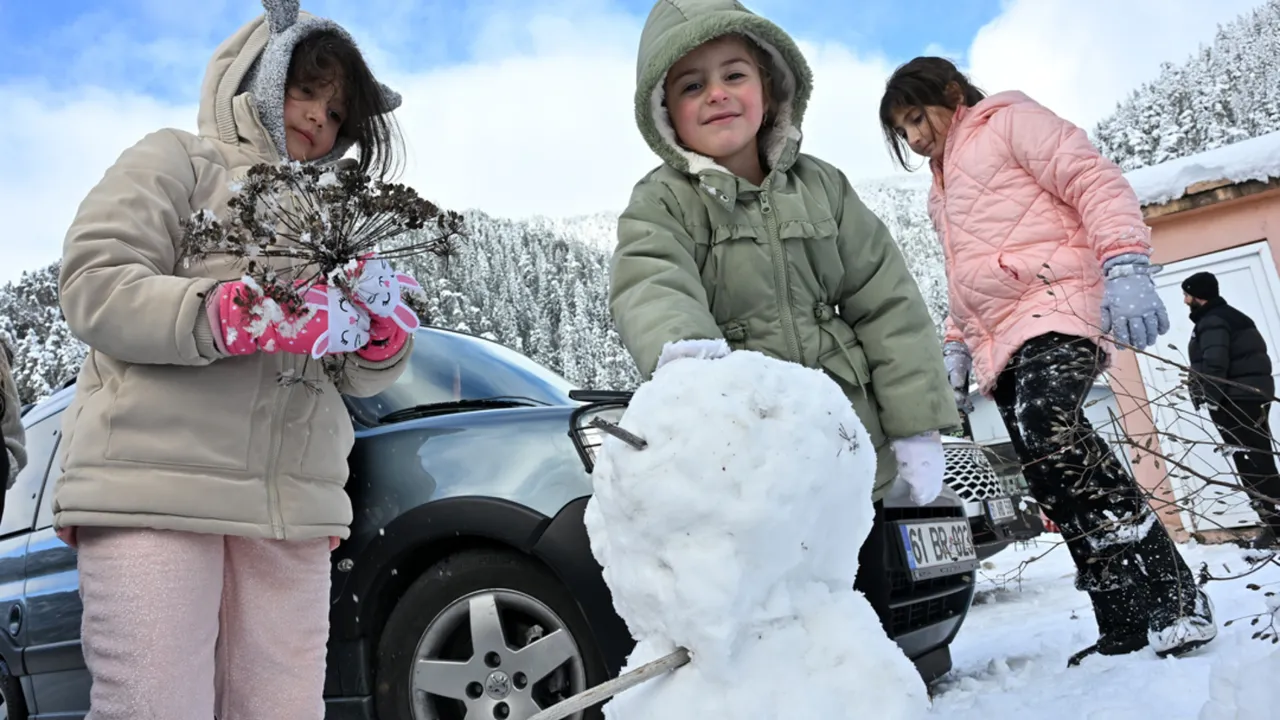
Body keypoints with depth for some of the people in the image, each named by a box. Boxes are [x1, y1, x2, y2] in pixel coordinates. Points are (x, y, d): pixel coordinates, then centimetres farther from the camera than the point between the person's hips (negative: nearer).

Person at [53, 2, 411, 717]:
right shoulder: (177, 159, 12)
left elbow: (361, 377, 17)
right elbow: (94, 284, -4)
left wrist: (384, 336, -7)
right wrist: (232, 317, -18)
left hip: (294, 504, 4)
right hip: (156, 485, -4)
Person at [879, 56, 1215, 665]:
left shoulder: (1011, 121, 10)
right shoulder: (942, 194, 32)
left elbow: (1097, 183, -3)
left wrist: (1125, 268, -19)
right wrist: (955, 348, 20)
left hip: (1056, 309, -8)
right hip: (1001, 348, 8)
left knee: (1047, 430, -32)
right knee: (1059, 487, -4)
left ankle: (1176, 603, -24)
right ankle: (1125, 627, -2)